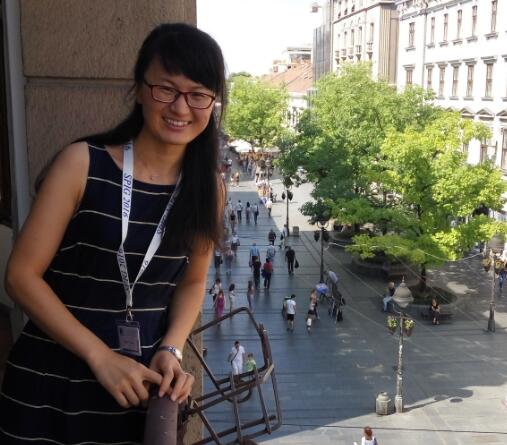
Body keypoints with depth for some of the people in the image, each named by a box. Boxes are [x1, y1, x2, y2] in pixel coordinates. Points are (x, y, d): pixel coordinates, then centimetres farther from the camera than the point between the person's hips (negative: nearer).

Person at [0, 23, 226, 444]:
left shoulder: (209, 187, -2)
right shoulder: (82, 164, -13)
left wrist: (171, 350, -7)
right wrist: (100, 356, -16)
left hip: (142, 380, 3)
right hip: (53, 378, -3)